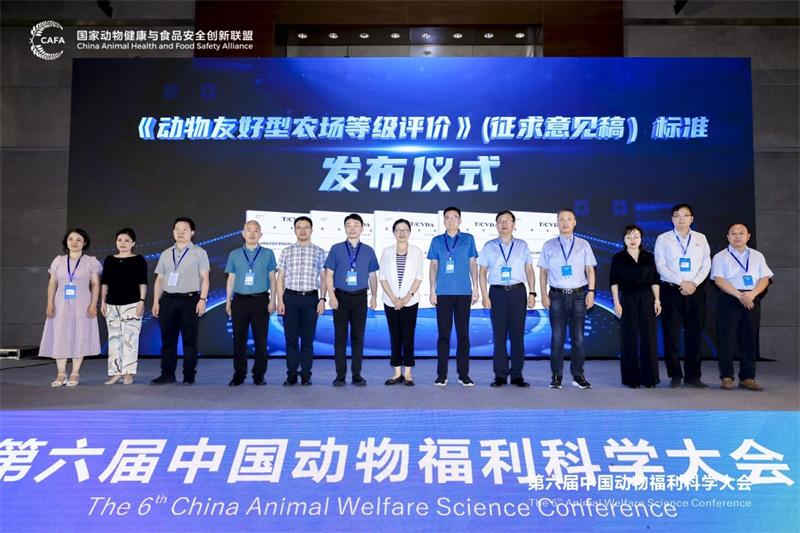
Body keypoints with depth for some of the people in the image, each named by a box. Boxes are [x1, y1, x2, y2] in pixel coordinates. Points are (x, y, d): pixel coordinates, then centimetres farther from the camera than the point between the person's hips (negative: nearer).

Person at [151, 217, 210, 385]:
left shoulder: (199, 253, 4)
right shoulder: (165, 254, 16)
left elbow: (204, 278, -2)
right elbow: (159, 279, 15)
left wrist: (202, 299, -12)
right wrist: (156, 301, 8)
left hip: (190, 299, -4)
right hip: (168, 300, 4)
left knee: (189, 339, 0)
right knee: (168, 339, 5)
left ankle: (189, 375, 7)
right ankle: (167, 374, 12)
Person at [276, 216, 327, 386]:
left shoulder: (319, 252, 7)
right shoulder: (287, 251, 9)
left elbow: (323, 278, 6)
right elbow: (280, 278, 8)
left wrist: (322, 300, -3)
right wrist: (279, 301, 0)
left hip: (311, 298, -1)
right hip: (290, 297, 1)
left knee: (308, 339, 4)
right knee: (291, 338, 3)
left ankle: (306, 375, 12)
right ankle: (291, 375, 11)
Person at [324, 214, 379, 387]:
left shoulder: (368, 251, 7)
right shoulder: (336, 249, 2)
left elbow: (372, 276, 10)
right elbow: (329, 274, 1)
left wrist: (374, 297, 2)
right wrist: (332, 296, -9)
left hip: (360, 297, 1)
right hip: (341, 297, -1)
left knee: (358, 336, 5)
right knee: (340, 337, 3)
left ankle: (357, 375, 14)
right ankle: (340, 375, 10)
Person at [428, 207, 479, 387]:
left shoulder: (468, 239, 8)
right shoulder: (437, 241, 9)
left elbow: (473, 264, 8)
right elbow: (434, 266, 9)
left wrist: (475, 288, 3)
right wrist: (432, 290, 3)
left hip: (464, 292, 0)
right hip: (443, 293, 0)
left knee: (463, 333, 3)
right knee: (444, 334, 1)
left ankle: (463, 374, 10)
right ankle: (441, 374, 7)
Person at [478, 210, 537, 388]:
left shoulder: (522, 245, 10)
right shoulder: (489, 246, 8)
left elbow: (529, 270, 8)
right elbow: (482, 273, 6)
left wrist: (532, 293, -1)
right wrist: (485, 296, -3)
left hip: (518, 292, 0)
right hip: (497, 293, 0)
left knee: (518, 334, 1)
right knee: (499, 335, 1)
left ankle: (517, 375, 9)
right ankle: (500, 375, 8)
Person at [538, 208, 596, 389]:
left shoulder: (583, 244, 7)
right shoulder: (549, 245, 7)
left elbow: (590, 270, 6)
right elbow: (543, 271, 6)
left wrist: (591, 292, -4)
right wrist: (543, 295, -2)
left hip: (578, 295, 0)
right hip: (557, 295, 0)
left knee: (578, 337, 4)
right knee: (557, 337, 1)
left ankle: (578, 375, 13)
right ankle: (556, 376, 8)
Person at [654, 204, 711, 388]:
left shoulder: (701, 238, 12)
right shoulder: (663, 239, 4)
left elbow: (706, 264, 5)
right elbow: (661, 266, -3)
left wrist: (694, 283, -10)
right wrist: (681, 282, -12)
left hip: (696, 290, 2)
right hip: (671, 290, -2)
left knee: (695, 335, 2)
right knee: (671, 334, -2)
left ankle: (692, 376, 10)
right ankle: (675, 376, 7)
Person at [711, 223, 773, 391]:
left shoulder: (757, 256, 15)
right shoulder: (720, 257, 4)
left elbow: (764, 279, 6)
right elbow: (719, 280, -7)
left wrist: (752, 294, -12)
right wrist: (739, 295, -17)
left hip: (752, 300, 3)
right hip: (729, 300, -3)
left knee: (750, 339, 4)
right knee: (727, 339, -4)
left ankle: (747, 377, 11)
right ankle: (726, 377, 3)